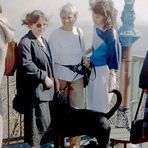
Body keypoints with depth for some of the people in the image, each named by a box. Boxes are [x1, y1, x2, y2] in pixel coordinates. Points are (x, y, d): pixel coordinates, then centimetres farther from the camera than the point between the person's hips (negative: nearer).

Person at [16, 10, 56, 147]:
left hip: (44, 87, 9)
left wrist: (51, 78, 12)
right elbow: (26, 64, -23)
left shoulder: (43, 41, 16)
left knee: (44, 121, 13)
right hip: (34, 88, -9)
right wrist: (44, 76, -19)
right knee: (41, 121, -9)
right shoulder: (26, 42, -12)